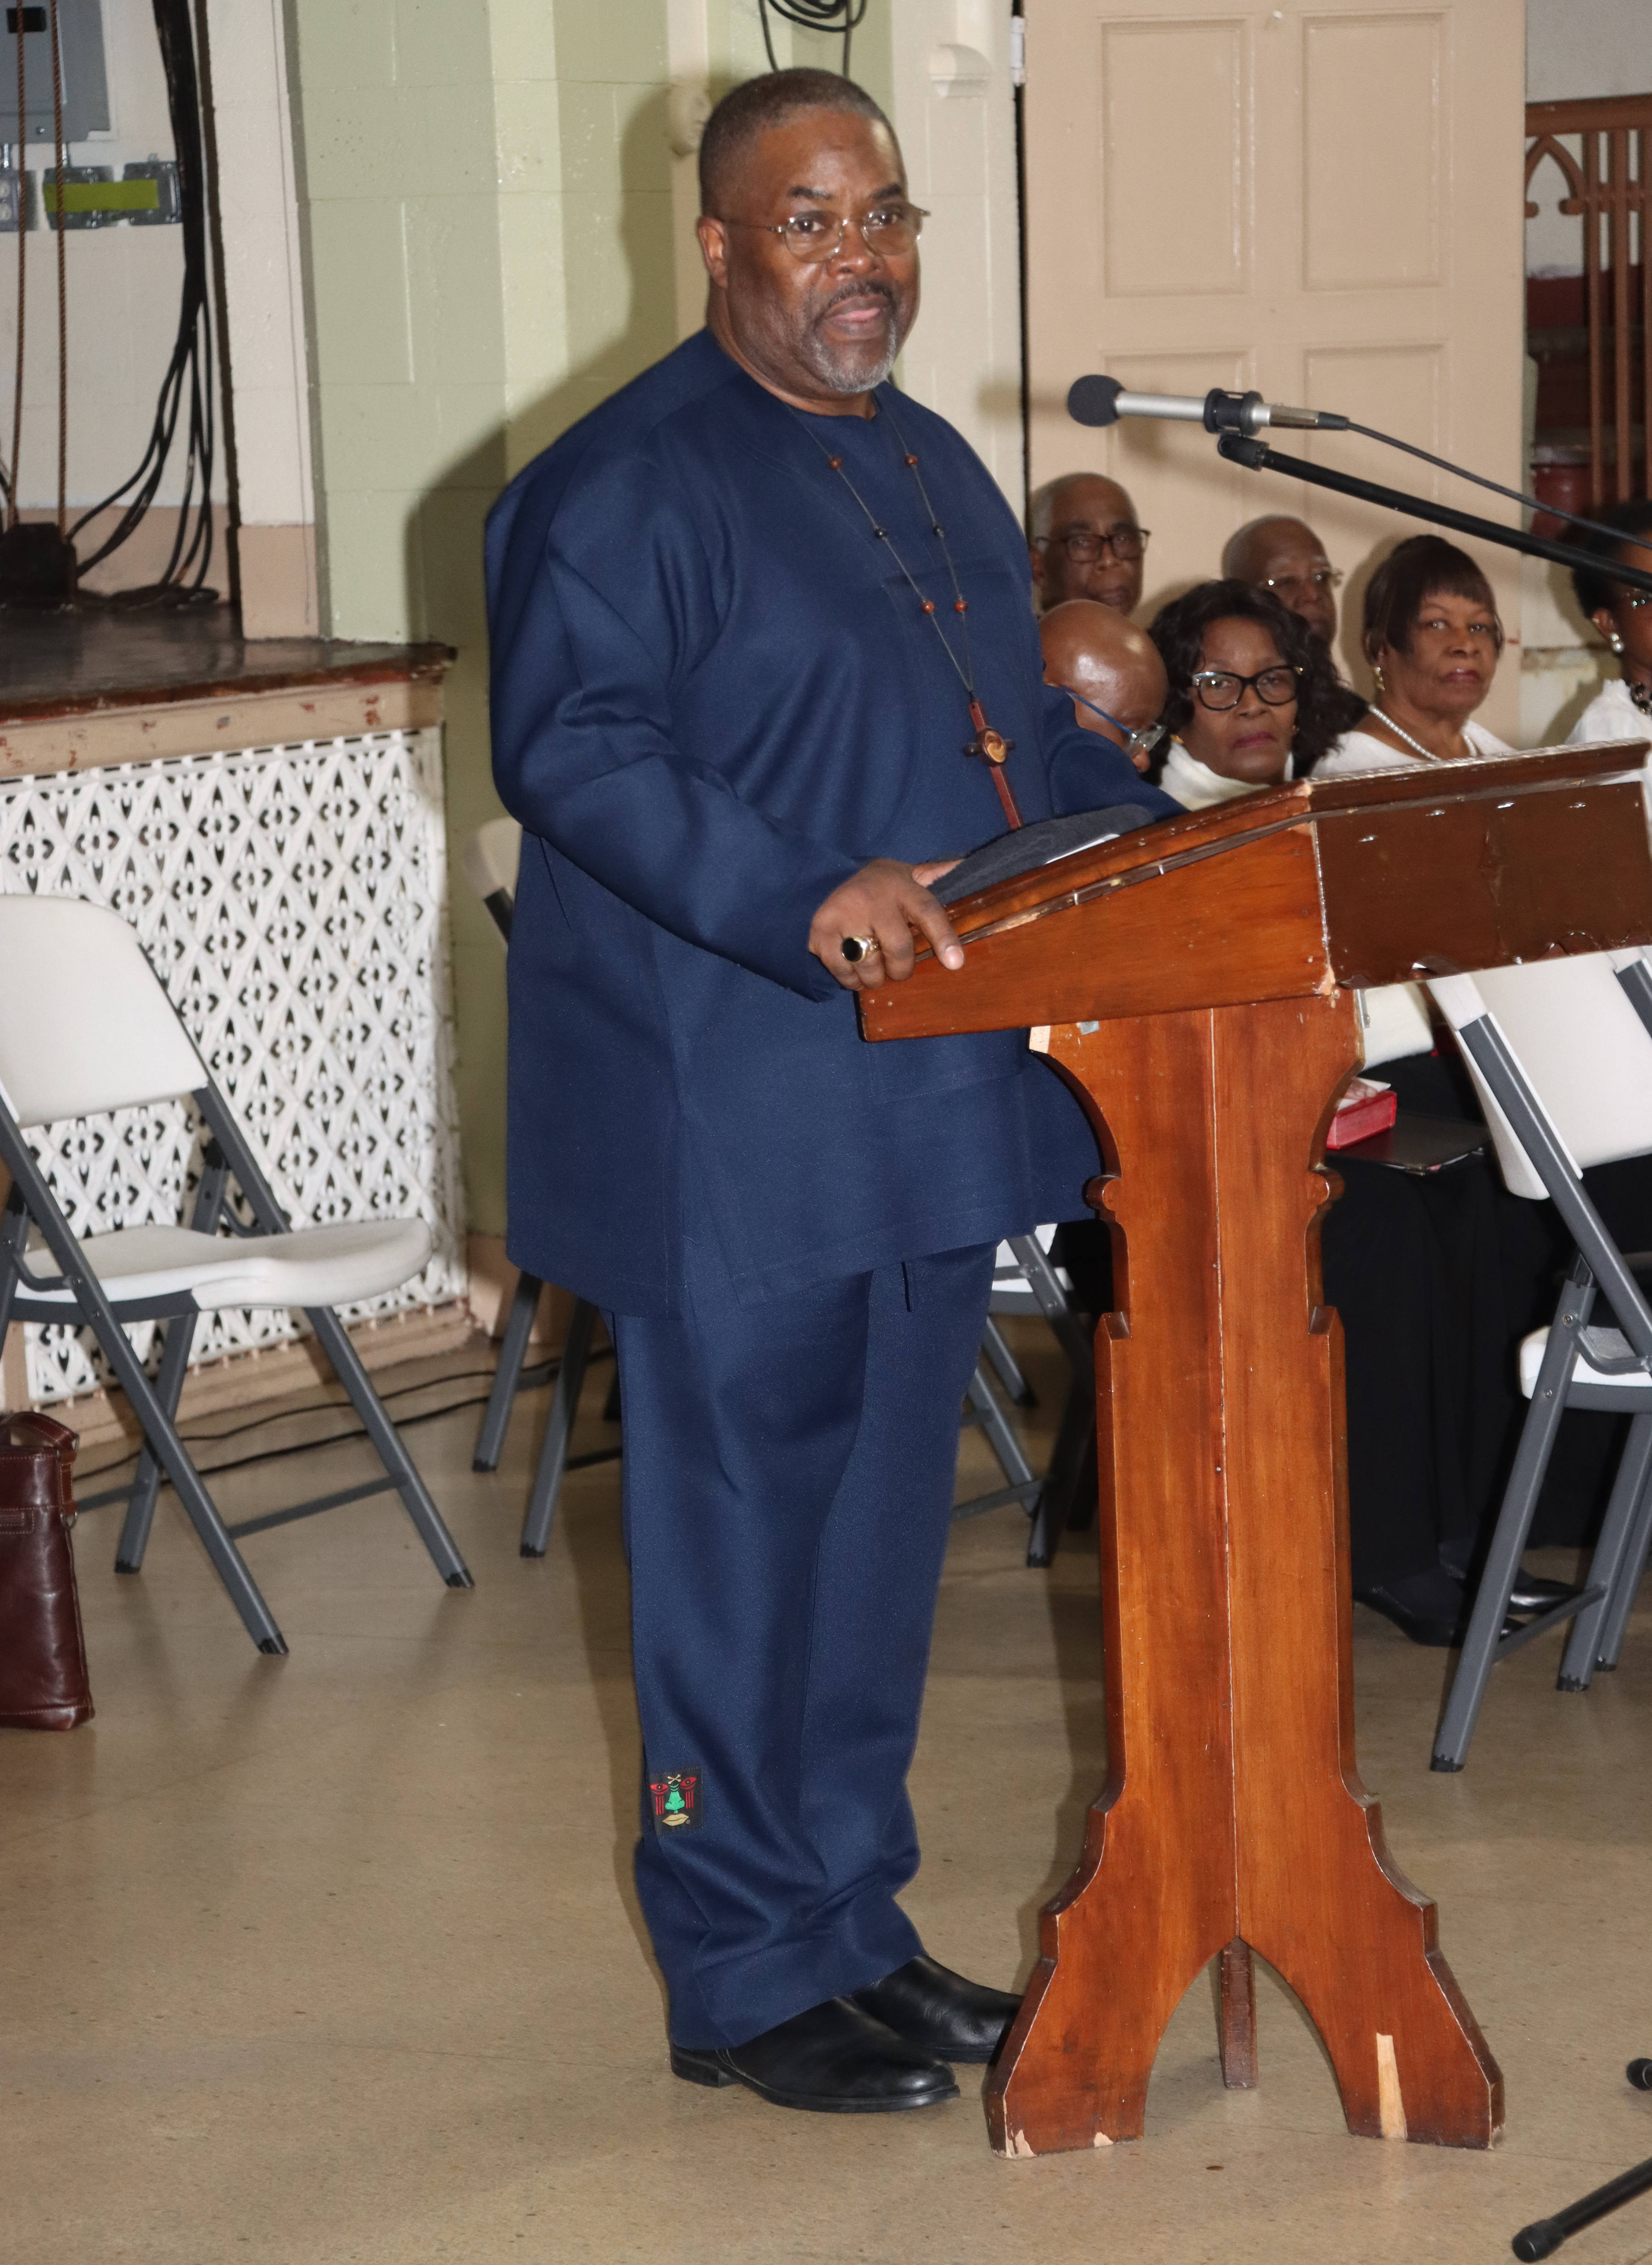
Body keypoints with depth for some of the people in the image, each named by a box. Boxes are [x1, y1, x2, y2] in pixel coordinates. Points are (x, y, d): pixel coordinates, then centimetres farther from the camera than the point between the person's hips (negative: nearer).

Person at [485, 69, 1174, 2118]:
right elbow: (570, 748, -21)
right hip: (731, 1135, -8)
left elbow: (1022, 731, 24)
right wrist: (804, 899, -32)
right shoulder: (623, 485, -11)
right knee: (739, 1546, 0)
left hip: (925, 1106, 8)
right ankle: (743, 1984, 11)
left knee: (880, 1531, 15)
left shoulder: (934, 472, 16)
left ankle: (851, 1926, 28)